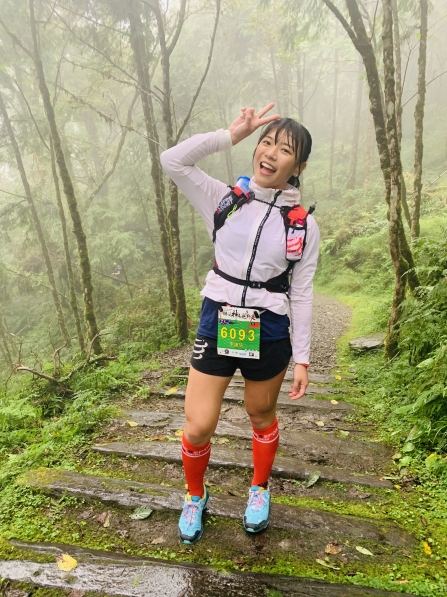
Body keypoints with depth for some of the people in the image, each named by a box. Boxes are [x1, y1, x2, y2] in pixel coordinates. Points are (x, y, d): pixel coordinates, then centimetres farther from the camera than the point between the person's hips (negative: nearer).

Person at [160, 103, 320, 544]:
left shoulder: (304, 225, -3)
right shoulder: (225, 201, -1)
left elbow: (301, 294, -1)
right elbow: (172, 161, -12)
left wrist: (301, 358, -1)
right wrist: (232, 134, -13)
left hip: (268, 332, 0)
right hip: (216, 323, 1)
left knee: (261, 417, 19)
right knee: (197, 429, 3)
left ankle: (259, 490, 49)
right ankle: (195, 496, 35)